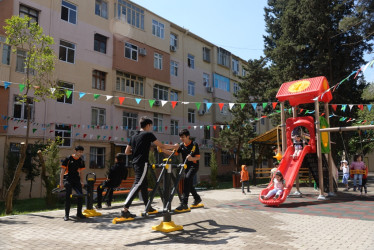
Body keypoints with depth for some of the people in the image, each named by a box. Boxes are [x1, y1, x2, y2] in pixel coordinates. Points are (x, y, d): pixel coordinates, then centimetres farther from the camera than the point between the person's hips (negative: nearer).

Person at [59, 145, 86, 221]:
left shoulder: (81, 161, 8)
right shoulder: (68, 159, -7)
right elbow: (62, 171, -7)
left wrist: (81, 181, 9)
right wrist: (61, 182, -12)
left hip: (76, 180, 5)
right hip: (68, 180, -5)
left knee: (80, 195, -1)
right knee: (68, 196, -8)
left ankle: (79, 213, 13)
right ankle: (66, 215, 3)